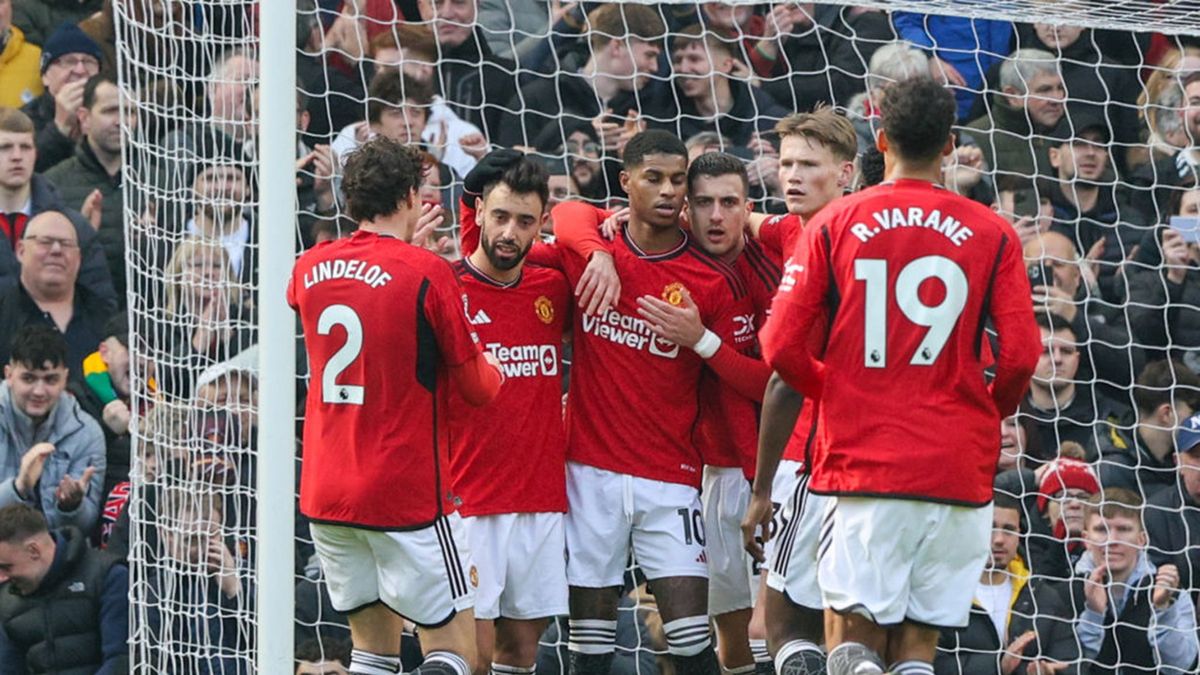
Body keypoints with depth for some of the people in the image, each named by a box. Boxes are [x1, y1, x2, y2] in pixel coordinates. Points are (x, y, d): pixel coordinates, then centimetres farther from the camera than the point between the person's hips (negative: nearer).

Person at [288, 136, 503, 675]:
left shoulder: (310, 269, 5)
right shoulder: (426, 273, -12)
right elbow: (478, 387, -5)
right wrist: (493, 371, 19)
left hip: (324, 490, 6)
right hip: (407, 494, -6)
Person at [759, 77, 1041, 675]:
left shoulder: (834, 226, 2)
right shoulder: (992, 234, 3)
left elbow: (781, 348, -2)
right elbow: (1020, 356, -3)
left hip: (862, 462, -1)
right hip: (958, 466, 1)